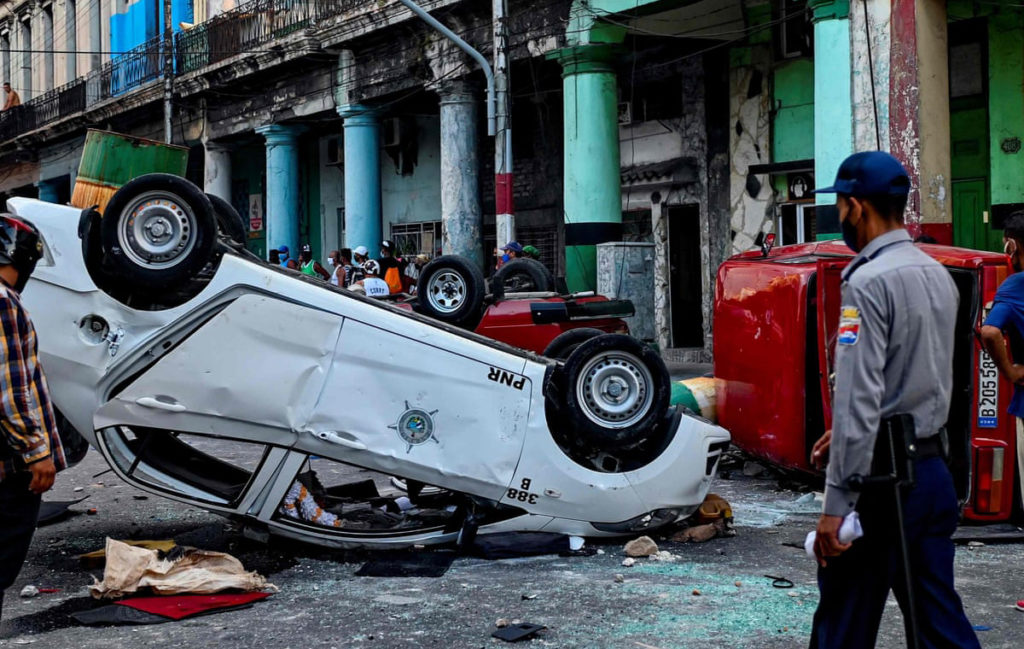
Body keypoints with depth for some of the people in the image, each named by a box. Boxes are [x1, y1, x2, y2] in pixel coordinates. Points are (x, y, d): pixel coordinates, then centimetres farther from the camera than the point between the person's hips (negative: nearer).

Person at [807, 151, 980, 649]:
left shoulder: (869, 282, -14)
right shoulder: (938, 276, 12)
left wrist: (836, 504, -19)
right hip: (934, 471, 8)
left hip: (882, 477, -8)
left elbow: (859, 398, -20)